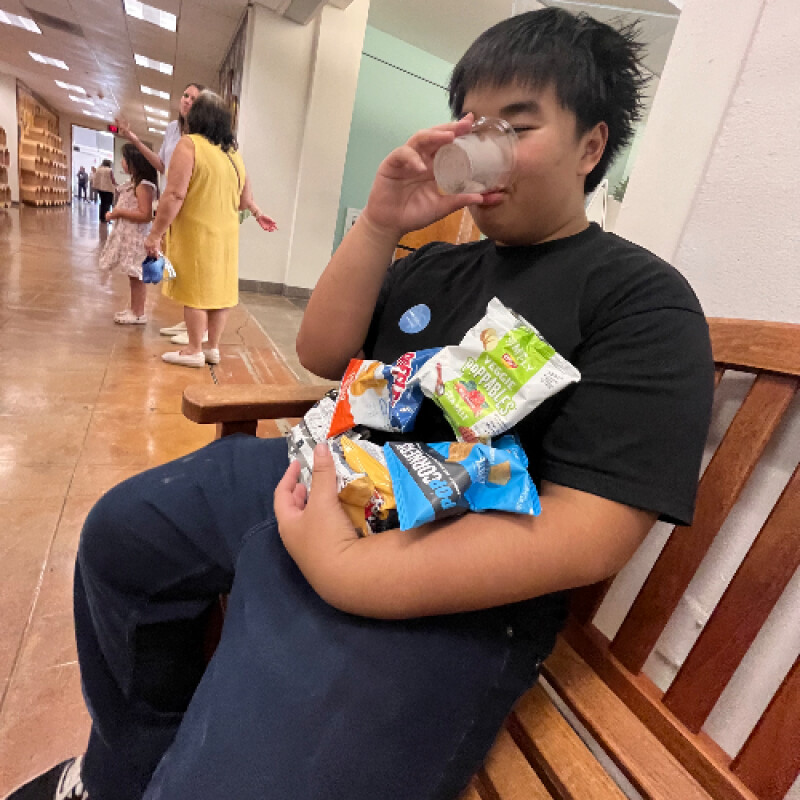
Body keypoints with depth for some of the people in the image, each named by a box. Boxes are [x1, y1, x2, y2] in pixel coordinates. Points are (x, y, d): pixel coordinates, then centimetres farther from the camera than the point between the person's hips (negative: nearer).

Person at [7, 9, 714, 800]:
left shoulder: (644, 300, -9)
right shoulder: (436, 267, 12)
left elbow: (588, 533, -20)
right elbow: (322, 354, 7)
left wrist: (345, 569, -24)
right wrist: (379, 223, -7)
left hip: (449, 593, -6)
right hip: (325, 476, 8)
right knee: (122, 529, 14)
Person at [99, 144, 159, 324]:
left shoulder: (143, 186, -16)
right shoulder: (133, 183, 14)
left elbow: (145, 215, -24)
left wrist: (120, 212, -18)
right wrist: (116, 213, 9)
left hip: (137, 236, -10)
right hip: (128, 234, 10)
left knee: (137, 276, -3)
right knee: (132, 275, 15)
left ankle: (139, 314, 5)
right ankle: (133, 308, 25)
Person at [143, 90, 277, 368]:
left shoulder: (189, 144, -9)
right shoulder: (234, 152, 11)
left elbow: (175, 195, -16)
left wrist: (155, 234, -11)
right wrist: (258, 214, 38)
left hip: (196, 234, -6)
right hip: (226, 234, 7)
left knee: (195, 292, 0)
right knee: (218, 289, 10)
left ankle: (194, 351, 9)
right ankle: (213, 348, 20)